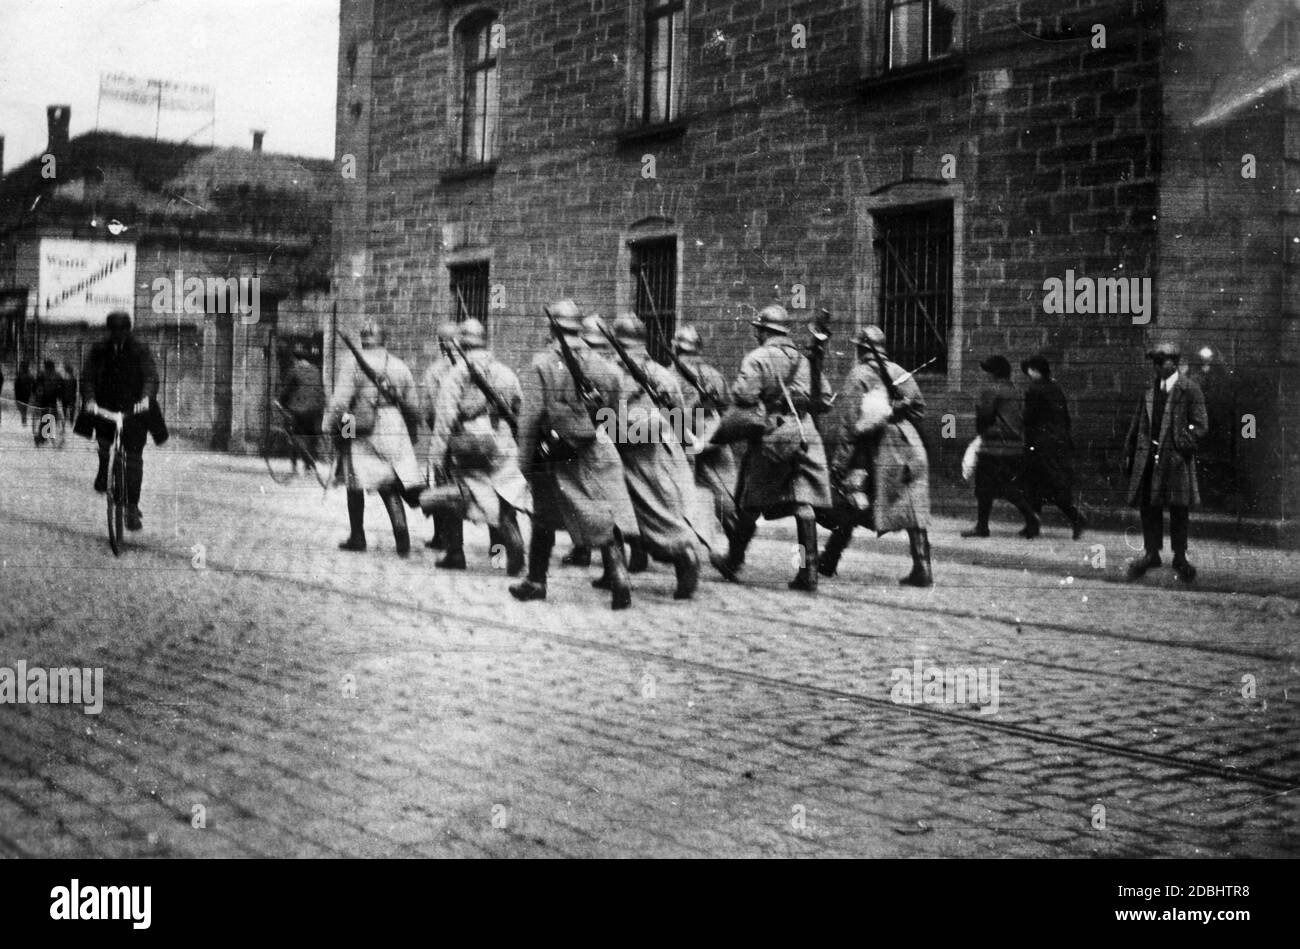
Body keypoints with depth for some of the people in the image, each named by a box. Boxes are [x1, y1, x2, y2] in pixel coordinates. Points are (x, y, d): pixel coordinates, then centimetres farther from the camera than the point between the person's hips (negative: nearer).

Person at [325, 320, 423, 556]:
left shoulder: (352, 362, -3)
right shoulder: (400, 366, 11)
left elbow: (341, 398, -11)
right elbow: (412, 409, 16)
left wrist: (328, 426, -3)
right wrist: (410, 430, 31)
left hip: (361, 432, -4)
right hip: (395, 431, 4)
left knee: (355, 484, 11)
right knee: (390, 488, 6)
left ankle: (357, 537, 17)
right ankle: (402, 536, -11)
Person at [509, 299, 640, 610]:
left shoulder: (542, 363, -7)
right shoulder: (599, 363, 4)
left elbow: (531, 414, -11)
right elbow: (614, 410, 7)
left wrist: (525, 457, -5)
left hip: (557, 454, -2)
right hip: (596, 451, 2)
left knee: (544, 521, 14)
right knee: (607, 516, -1)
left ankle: (536, 581, 24)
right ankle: (619, 576, -18)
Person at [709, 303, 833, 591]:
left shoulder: (758, 358, -4)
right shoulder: (805, 359, 12)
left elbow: (744, 397, -14)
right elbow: (824, 400, 11)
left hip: (772, 437, -4)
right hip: (806, 435, 4)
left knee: (751, 503, 9)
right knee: (804, 503, 0)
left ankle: (733, 562, 23)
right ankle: (809, 571, -5)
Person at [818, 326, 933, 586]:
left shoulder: (857, 377, -4)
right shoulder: (900, 373, 8)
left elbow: (845, 421, -10)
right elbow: (919, 408, 11)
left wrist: (838, 463, -11)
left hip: (872, 452, -3)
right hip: (907, 446, 3)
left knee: (849, 509, 8)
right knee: (913, 510, 2)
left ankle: (827, 564, 16)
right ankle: (922, 569, -5)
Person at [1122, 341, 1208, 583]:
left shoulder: (1189, 390, -4)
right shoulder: (1149, 389, 11)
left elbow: (1201, 426, -7)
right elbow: (1137, 424, 16)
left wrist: (1183, 445, -18)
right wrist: (1129, 453, 13)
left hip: (1176, 458, -4)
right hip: (1148, 458, 4)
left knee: (1179, 510, 3)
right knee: (1148, 507, 6)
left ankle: (1180, 558, 15)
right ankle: (1151, 553, 19)